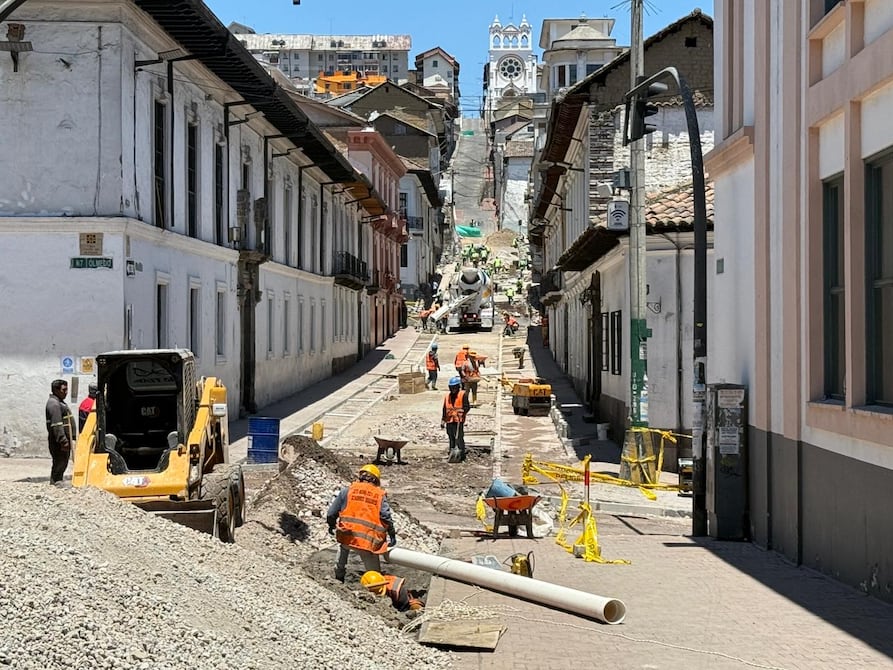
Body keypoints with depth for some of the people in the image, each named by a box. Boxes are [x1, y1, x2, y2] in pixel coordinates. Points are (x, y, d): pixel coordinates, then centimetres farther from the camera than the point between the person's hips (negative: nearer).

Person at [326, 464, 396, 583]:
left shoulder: (347, 490, 6)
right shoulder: (380, 495, 7)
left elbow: (331, 514, 8)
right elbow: (386, 517, -5)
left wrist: (332, 526, 27)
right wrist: (392, 535, 8)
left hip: (347, 537, 1)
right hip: (369, 542, -1)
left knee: (343, 546, 36)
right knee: (375, 574, 12)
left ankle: (339, 574, 38)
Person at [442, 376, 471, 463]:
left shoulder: (463, 395, -1)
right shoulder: (447, 396, 15)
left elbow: (467, 406, -5)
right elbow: (444, 409, 19)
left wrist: (462, 412, -23)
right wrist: (443, 421, 17)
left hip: (459, 420, -5)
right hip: (449, 420, 5)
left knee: (459, 437, -10)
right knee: (451, 438, 9)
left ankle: (460, 454, -9)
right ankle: (452, 453, 17)